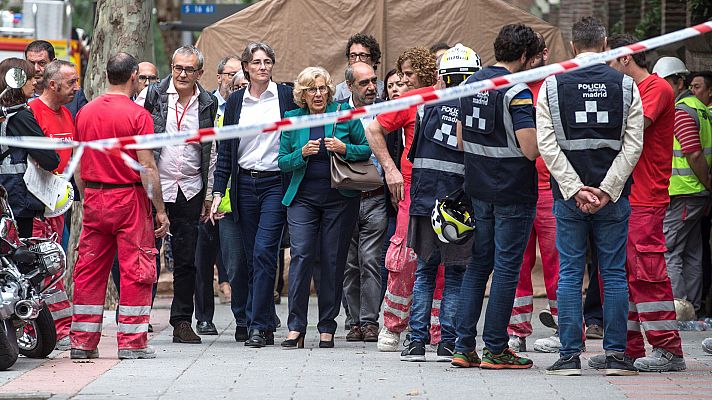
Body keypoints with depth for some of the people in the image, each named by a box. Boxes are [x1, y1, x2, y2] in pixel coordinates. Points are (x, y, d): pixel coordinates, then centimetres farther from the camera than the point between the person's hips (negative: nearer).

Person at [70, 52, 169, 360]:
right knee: (135, 270, 1)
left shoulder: (85, 112, 6)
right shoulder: (137, 115, -11)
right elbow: (147, 167, -13)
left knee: (89, 269, 9)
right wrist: (160, 209, -8)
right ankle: (132, 343, 1)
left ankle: (82, 342, 10)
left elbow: (78, 164, 11)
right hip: (129, 198, -5)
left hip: (94, 197, 5)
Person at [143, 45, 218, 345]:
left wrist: (208, 195, 11)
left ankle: (182, 321, 13)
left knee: (186, 259, 6)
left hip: (190, 191, 3)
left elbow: (210, 152, 13)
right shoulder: (153, 95, -2)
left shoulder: (207, 104, 7)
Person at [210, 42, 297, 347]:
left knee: (263, 252, -13)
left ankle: (258, 326, -12)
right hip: (244, 184, 3)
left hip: (276, 183, -3)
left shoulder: (286, 96, 2)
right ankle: (265, 323, 15)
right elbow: (225, 150, 10)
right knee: (252, 257, 5)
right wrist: (218, 191, 3)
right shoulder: (235, 102, 8)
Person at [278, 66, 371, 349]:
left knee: (333, 260, 1)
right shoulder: (292, 119, 5)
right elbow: (282, 161, 8)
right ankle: (295, 328, -12)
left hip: (339, 198, -1)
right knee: (300, 254, -13)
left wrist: (344, 149, -15)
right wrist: (302, 154, -12)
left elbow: (368, 148, 3)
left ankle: (327, 329, 9)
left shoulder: (344, 114, 0)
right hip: (303, 197, 1)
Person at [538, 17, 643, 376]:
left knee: (569, 274, 4)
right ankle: (615, 355, 6)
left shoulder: (552, 85, 1)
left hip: (568, 196, 0)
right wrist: (606, 191, -6)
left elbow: (546, 145, -6)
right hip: (613, 198, 0)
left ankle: (570, 355, 2)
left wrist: (575, 190, -7)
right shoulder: (626, 85, 1)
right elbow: (633, 145, -5)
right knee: (614, 274, 6)